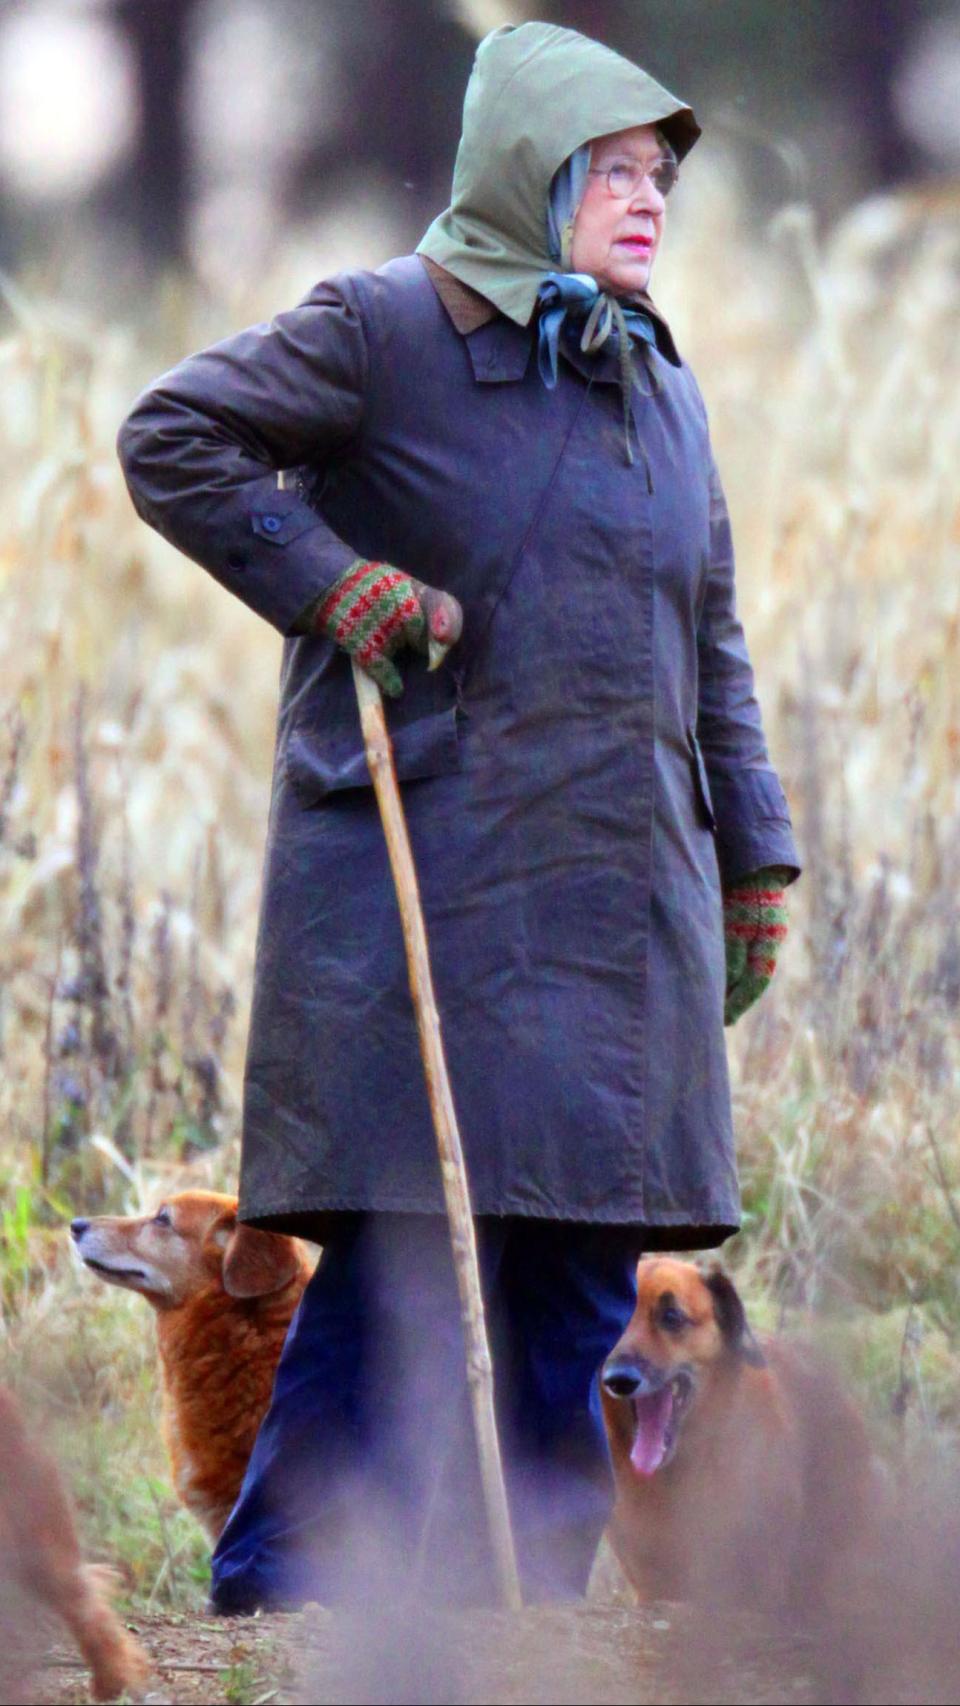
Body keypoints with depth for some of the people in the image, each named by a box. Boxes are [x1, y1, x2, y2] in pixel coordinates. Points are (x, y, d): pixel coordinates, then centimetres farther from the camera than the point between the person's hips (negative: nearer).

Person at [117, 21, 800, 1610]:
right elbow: (169, 436, -4)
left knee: (579, 1292, 5)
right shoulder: (382, 332, -2)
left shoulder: (662, 385, 19)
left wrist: (754, 858, 20)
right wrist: (331, 584, -12)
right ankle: (271, 1601, -6)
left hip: (621, 899, 7)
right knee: (403, 1264, -12)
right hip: (424, 876, -7)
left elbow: (710, 645, 24)